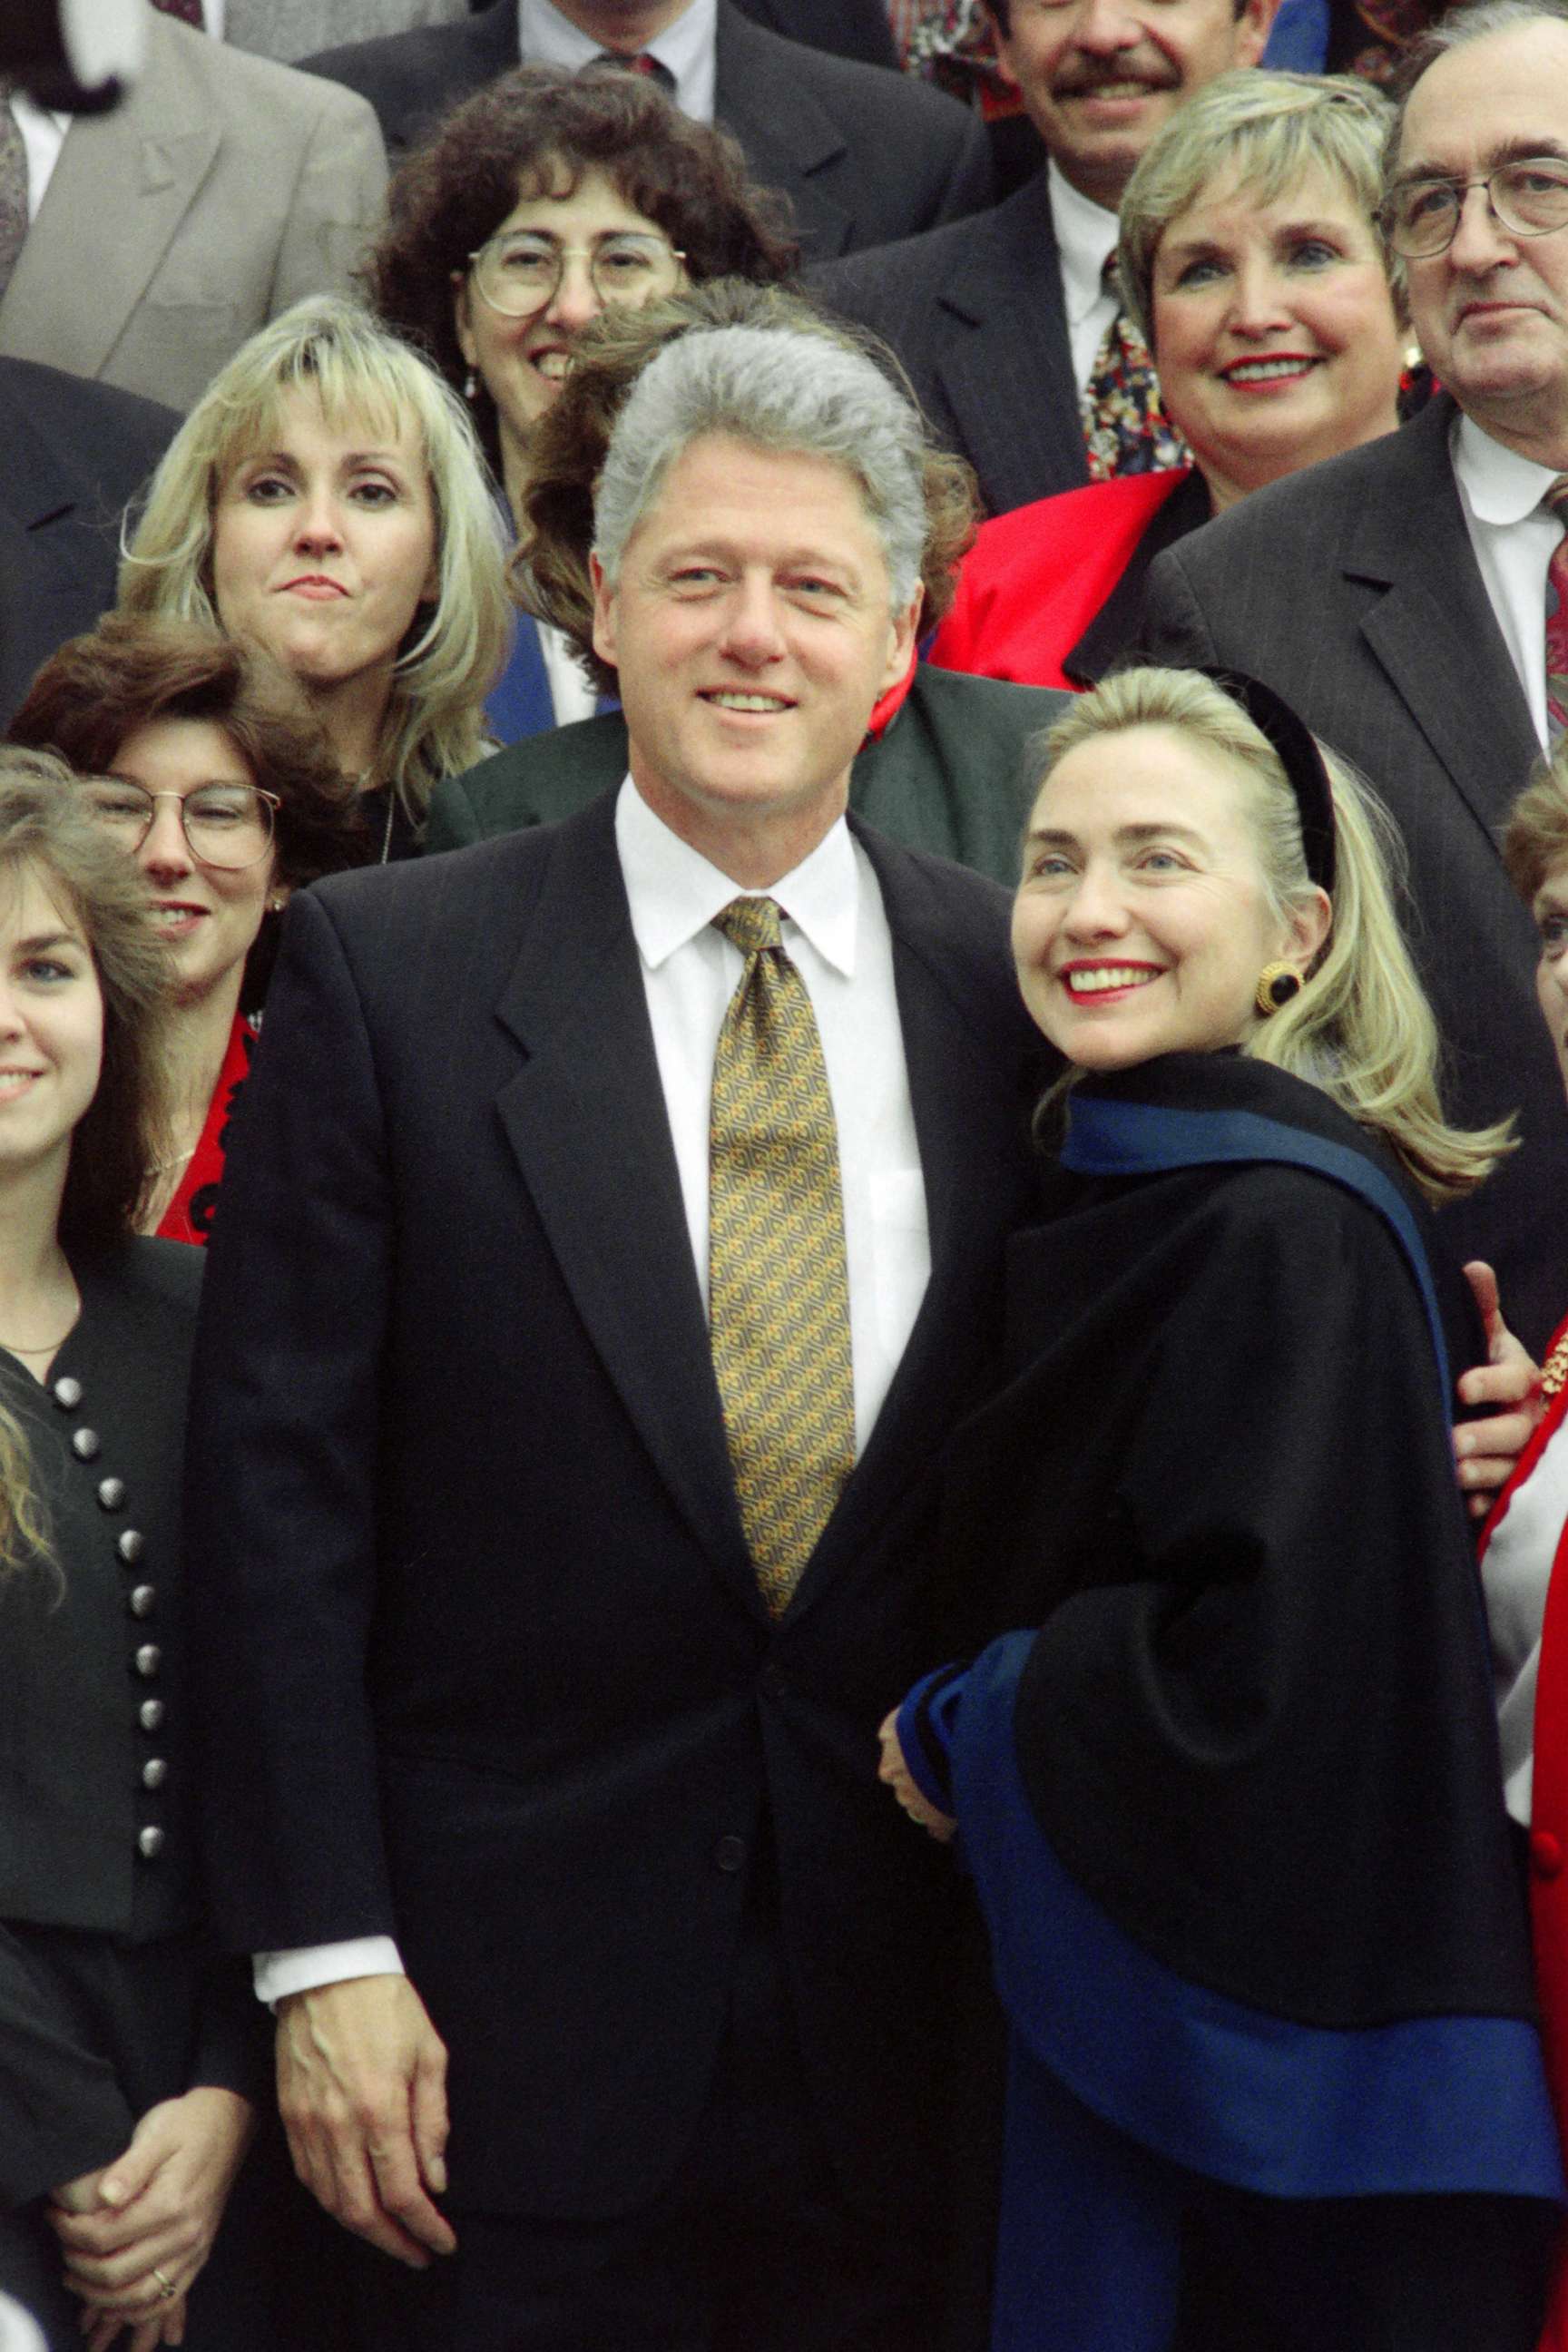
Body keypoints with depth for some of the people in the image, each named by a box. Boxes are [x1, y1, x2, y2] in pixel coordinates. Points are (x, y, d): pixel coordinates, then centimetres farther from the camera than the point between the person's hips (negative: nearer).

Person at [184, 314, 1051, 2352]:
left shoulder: (1016, 983, 4)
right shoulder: (387, 965, -3)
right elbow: (281, 1476, -4)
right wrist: (325, 1951, -9)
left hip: (907, 1998, 2)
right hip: (517, 1983, -2)